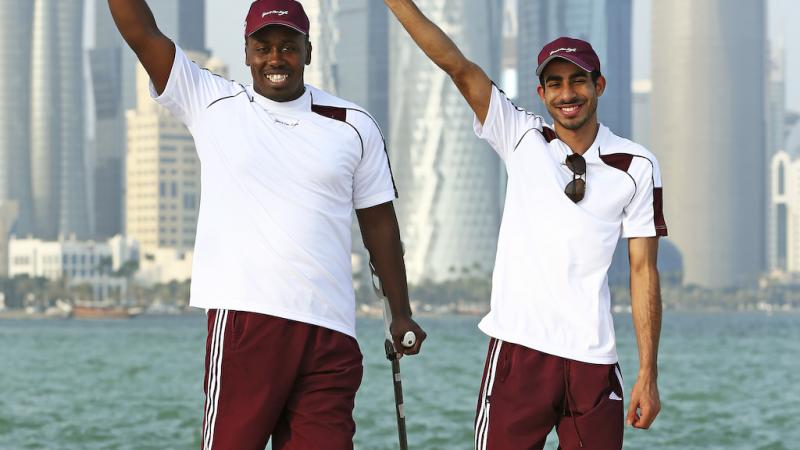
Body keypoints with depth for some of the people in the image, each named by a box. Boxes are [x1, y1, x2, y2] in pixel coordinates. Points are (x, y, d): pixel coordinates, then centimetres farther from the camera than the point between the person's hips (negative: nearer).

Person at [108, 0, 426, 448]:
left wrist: (401, 313, 15)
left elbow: (378, 221, 16)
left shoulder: (354, 125, 11)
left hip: (331, 329, 2)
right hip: (244, 319, -2)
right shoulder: (213, 104, 7)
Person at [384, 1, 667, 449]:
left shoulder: (637, 167, 5)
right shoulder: (521, 137, 6)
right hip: (519, 349, -1)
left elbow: (644, 270, 4)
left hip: (594, 360, 1)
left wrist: (648, 375, 0)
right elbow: (457, 65, -5)